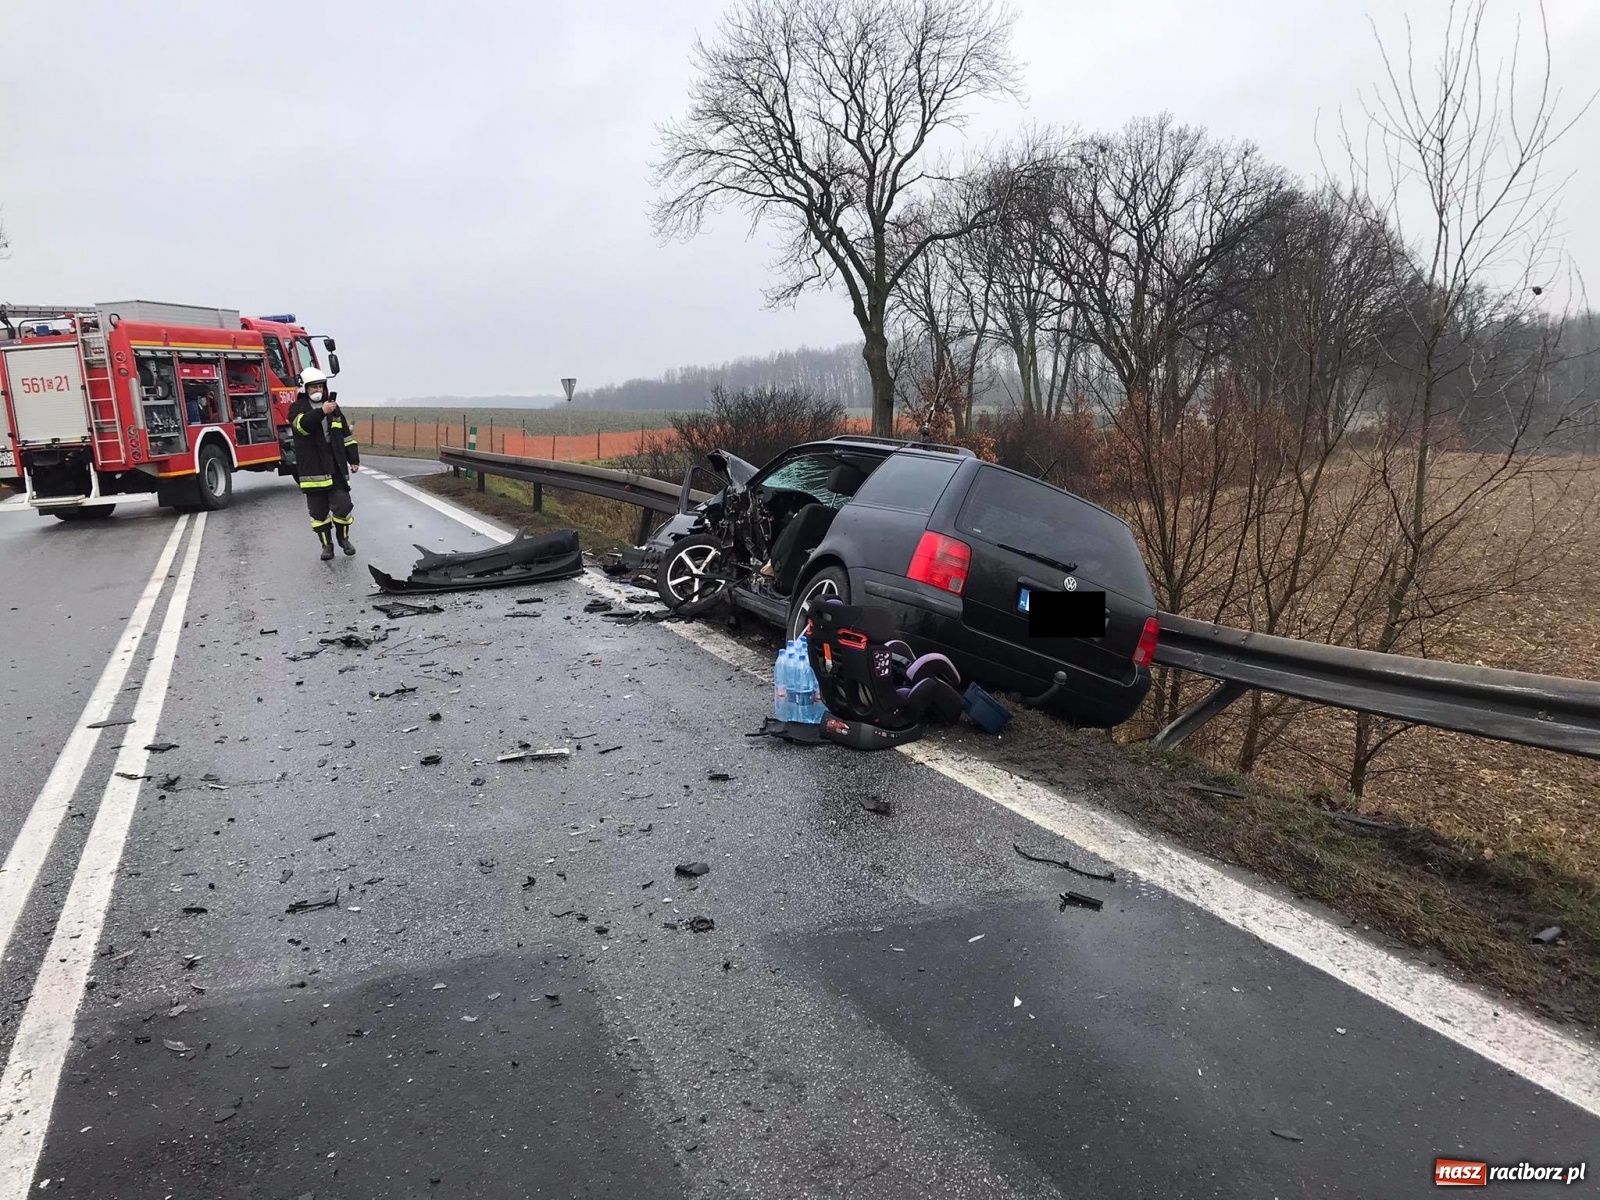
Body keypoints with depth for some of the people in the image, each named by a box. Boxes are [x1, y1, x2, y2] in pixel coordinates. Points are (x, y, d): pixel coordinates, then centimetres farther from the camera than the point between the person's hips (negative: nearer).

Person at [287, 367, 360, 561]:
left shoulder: (334, 408, 13)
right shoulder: (297, 408, 2)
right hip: (312, 469, -2)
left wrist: (354, 459, 9)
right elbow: (303, 425, -21)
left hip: (336, 467, 2)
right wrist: (322, 412, -34)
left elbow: (347, 435, 15)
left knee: (342, 505, -1)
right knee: (319, 511, 4)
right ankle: (326, 544, 14)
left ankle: (343, 538, 20)